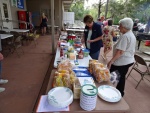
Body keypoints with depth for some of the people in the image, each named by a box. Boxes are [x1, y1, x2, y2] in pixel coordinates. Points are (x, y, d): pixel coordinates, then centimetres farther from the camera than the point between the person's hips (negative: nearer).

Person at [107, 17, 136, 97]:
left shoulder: (125, 36, -20)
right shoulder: (132, 35, 12)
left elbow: (120, 52, -27)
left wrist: (111, 61, -24)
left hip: (122, 61, -10)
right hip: (129, 60, 10)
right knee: (122, 77, 19)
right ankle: (120, 93, 35)